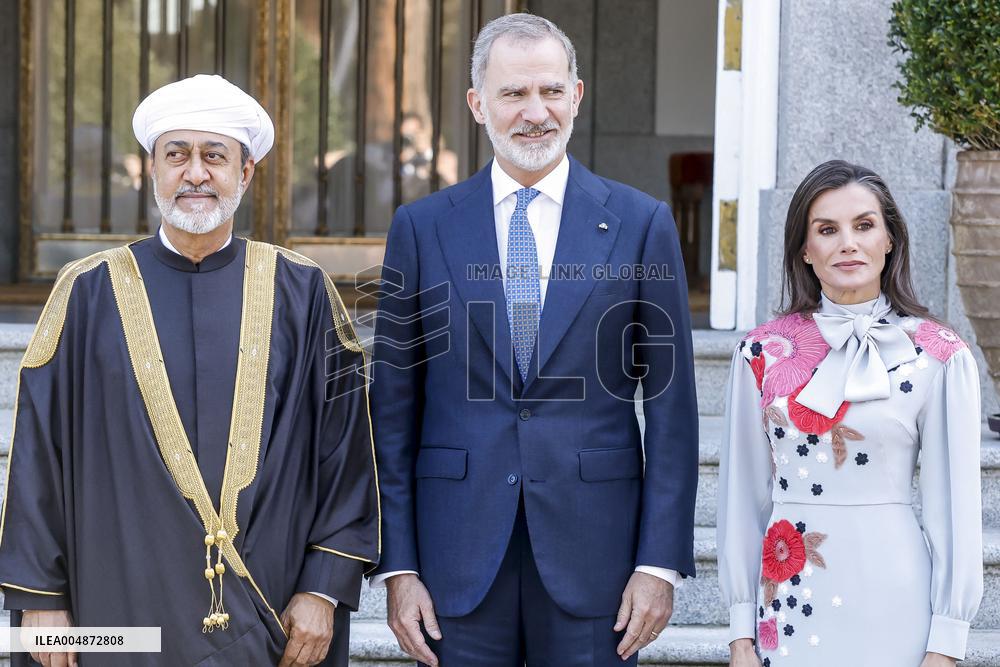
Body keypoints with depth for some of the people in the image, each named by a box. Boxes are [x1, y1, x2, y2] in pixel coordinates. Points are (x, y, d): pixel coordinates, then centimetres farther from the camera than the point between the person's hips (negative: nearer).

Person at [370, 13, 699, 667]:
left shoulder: (642, 224, 2)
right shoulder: (422, 227, 4)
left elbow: (671, 409, 2)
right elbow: (394, 410, 5)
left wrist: (661, 562, -3)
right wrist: (397, 565, 0)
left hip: (593, 552, -1)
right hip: (460, 559, 1)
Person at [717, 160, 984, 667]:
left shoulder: (938, 357, -3)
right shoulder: (764, 352, 1)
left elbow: (954, 503, -2)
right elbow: (744, 494, 4)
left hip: (890, 599, -1)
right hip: (788, 600, 2)